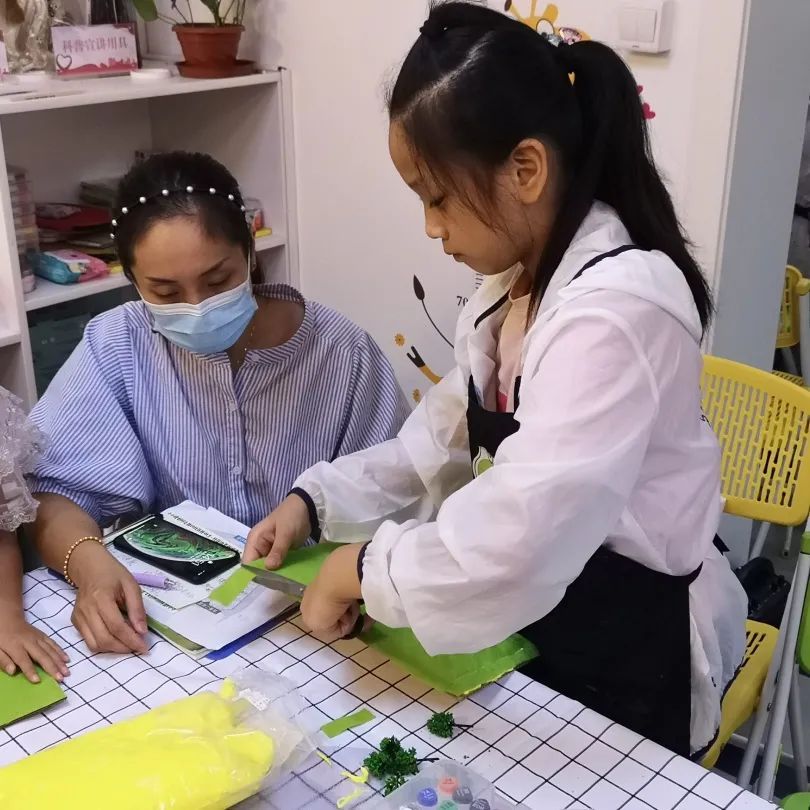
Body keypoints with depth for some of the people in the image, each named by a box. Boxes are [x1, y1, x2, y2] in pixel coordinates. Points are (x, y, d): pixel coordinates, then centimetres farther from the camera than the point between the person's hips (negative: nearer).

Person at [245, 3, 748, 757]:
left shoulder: (618, 307, -29)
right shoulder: (515, 282, 2)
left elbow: (518, 537, -36)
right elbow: (443, 439, 7)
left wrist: (364, 569, -21)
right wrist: (316, 500, -4)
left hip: (625, 650, -8)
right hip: (536, 610, 8)